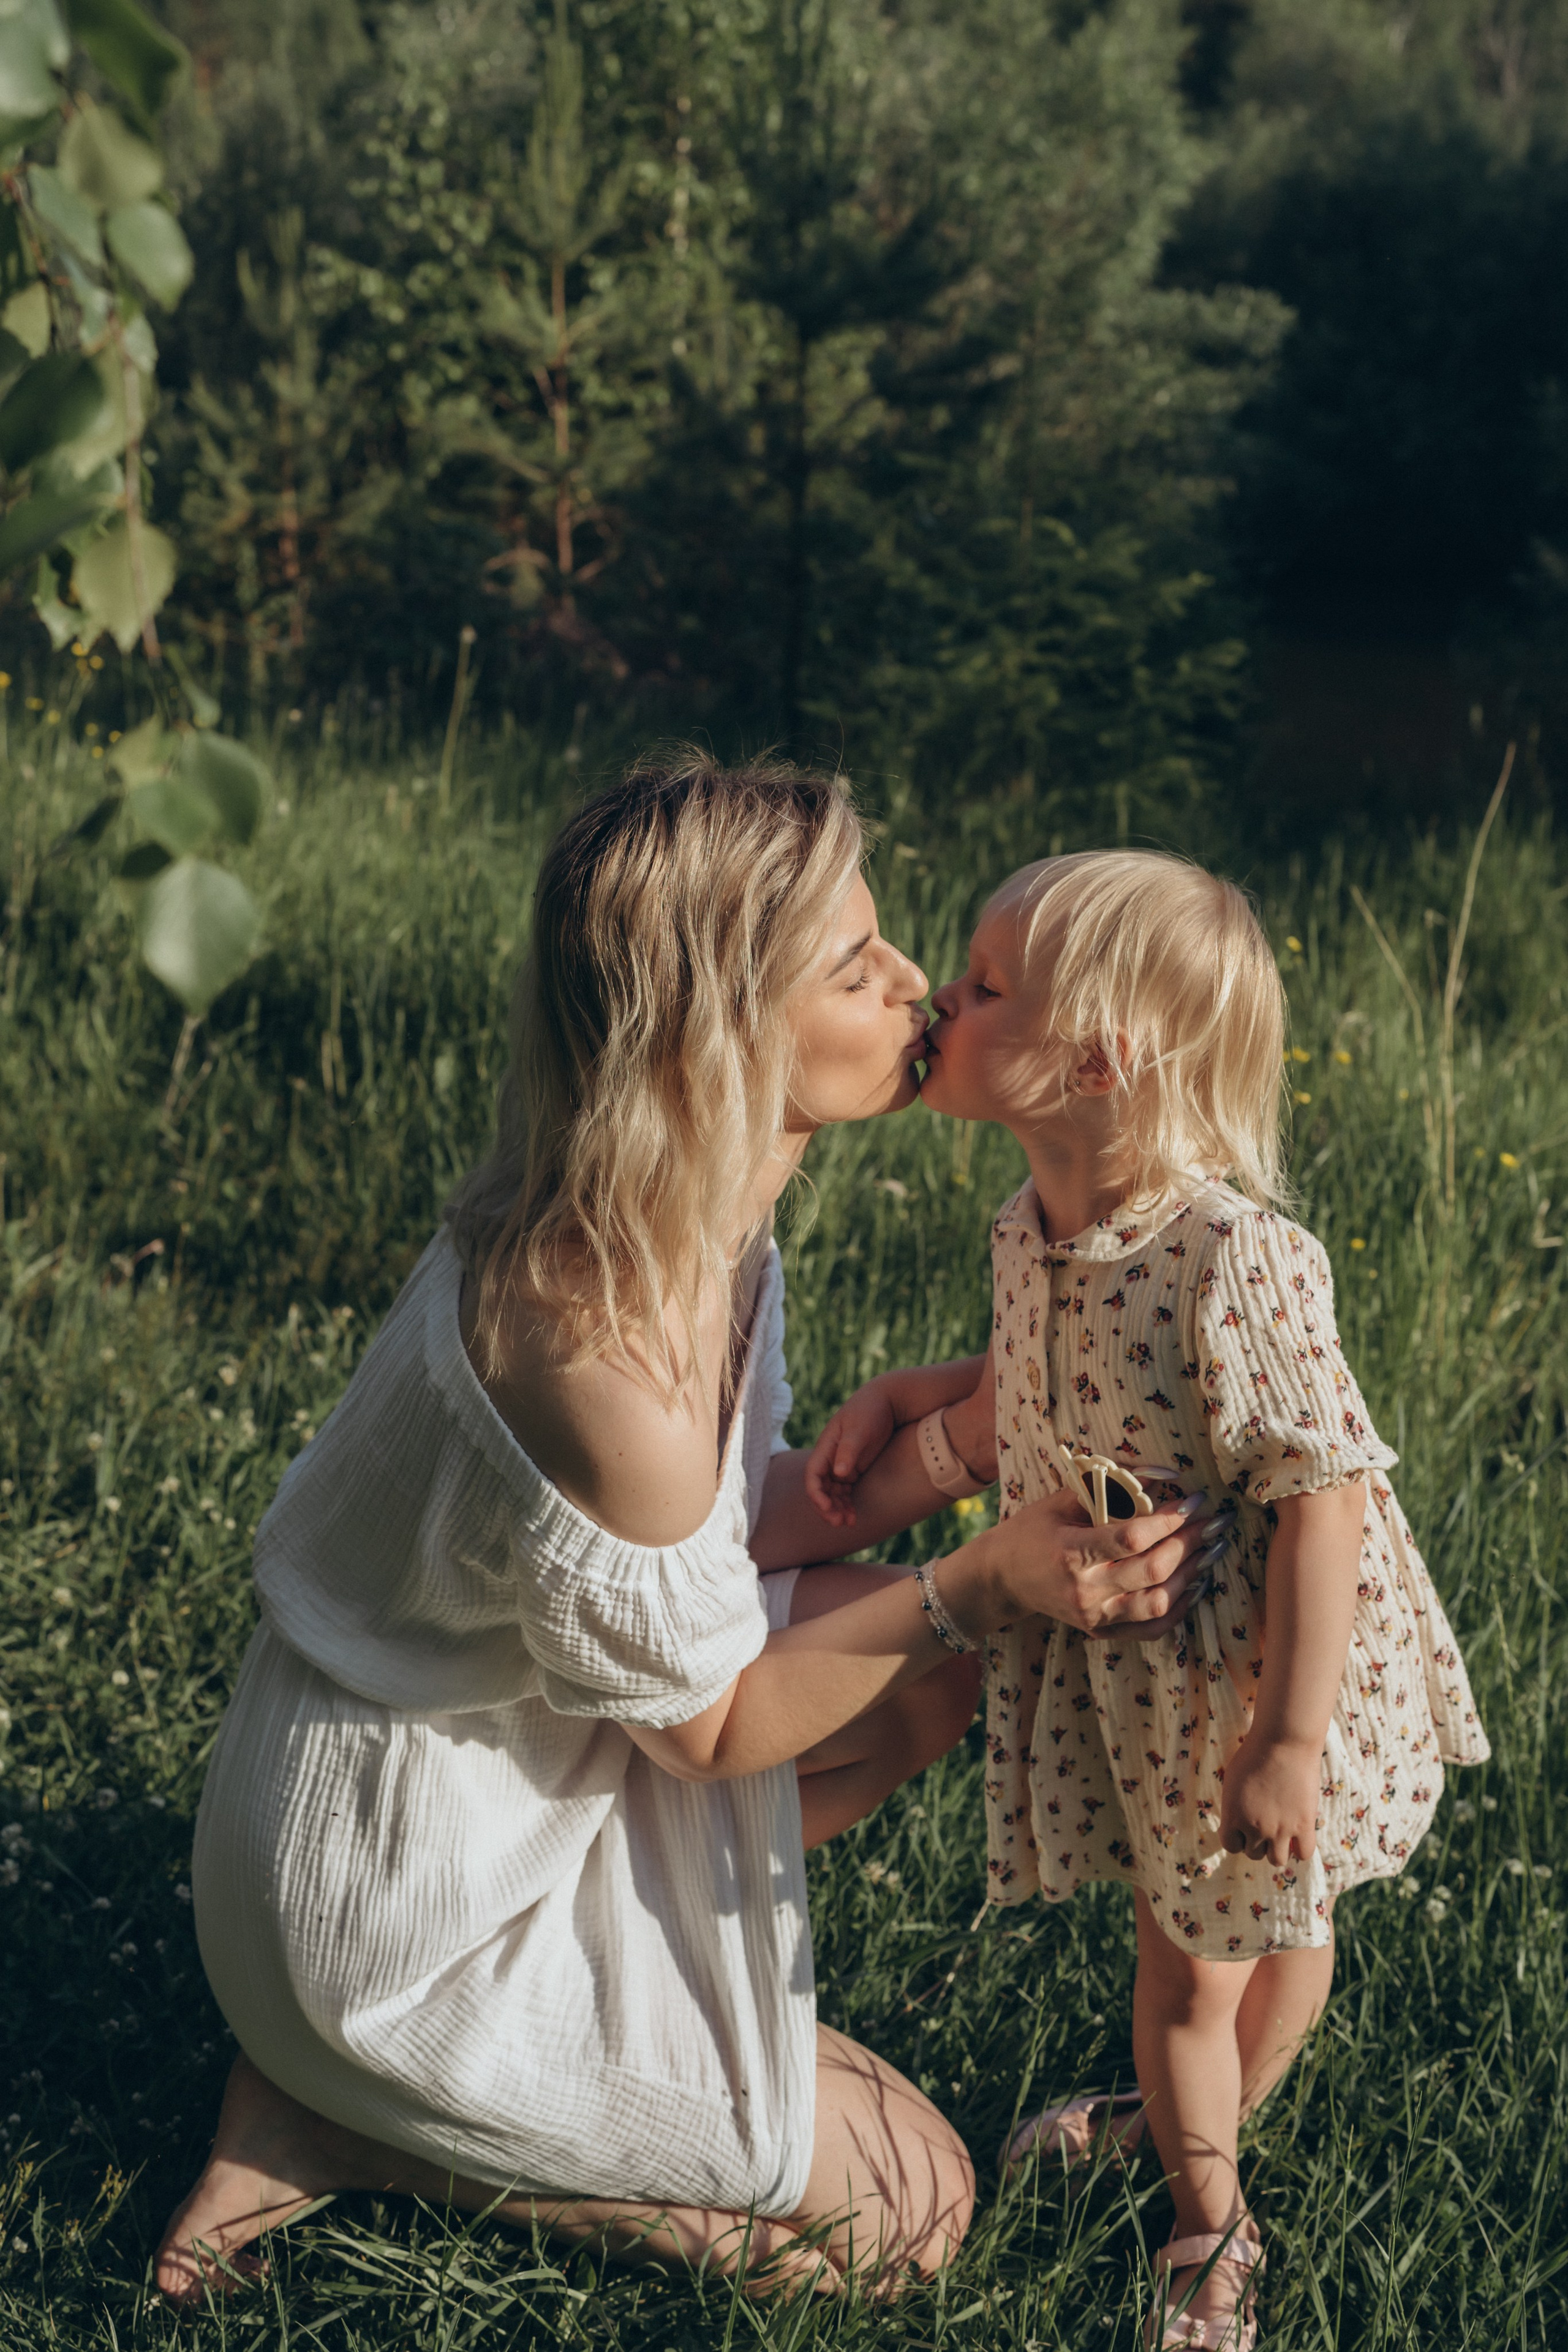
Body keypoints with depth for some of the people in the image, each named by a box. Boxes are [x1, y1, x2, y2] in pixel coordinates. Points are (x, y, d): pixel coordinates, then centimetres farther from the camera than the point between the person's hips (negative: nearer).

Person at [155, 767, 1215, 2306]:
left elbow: (728, 1520, 2)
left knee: (929, 1682, 16)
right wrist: (978, 1585, -21)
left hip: (507, 1762, 8)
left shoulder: (687, 1225, -7)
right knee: (911, 2205, 3)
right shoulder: (603, 1345, -35)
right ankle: (349, 2127, 3)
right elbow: (707, 1723, -19)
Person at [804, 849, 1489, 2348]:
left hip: (1266, 1671, -6)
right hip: (1128, 1673, 6)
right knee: (1175, 1954, 22)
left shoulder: (1237, 1264, -33)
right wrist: (899, 1402, -2)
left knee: (1278, 1921, 21)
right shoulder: (1033, 1234, -8)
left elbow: (1324, 1494, -29)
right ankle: (1207, 2228, 46)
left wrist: (1291, 1742, -27)